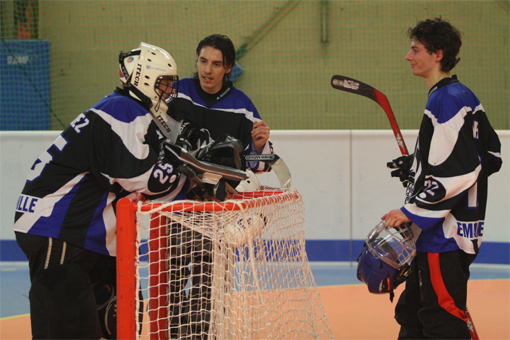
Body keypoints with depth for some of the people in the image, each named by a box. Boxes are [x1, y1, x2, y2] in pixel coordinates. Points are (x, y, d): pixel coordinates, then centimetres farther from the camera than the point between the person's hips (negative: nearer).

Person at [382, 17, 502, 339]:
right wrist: (420, 168, 19)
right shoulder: (465, 96, 15)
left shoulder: (447, 99, -16)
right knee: (414, 312, 18)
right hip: (438, 231, 11)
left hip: (446, 234, -11)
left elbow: (457, 171, -23)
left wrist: (411, 212, -17)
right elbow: (491, 155, 20)